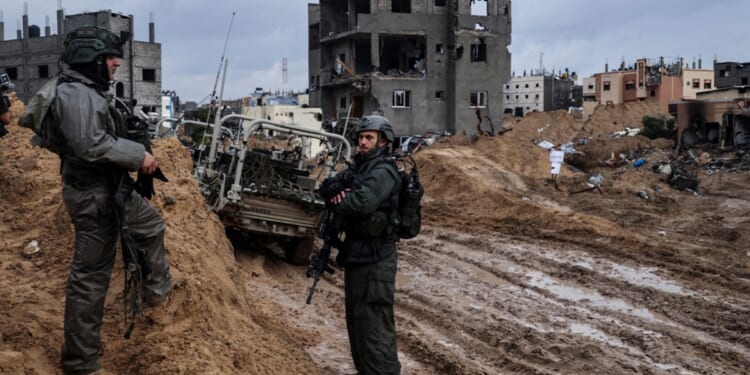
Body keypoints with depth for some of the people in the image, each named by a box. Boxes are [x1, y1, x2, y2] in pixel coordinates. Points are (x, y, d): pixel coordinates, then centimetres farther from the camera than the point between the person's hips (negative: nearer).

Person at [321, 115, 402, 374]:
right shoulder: (358, 167, 15)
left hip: (375, 257, -10)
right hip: (355, 252, 10)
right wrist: (336, 189, -16)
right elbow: (326, 186, 8)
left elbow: (363, 202, -29)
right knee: (355, 316, 18)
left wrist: (335, 201, -10)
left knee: (374, 320, -9)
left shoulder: (383, 172, -14)